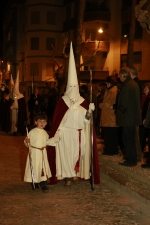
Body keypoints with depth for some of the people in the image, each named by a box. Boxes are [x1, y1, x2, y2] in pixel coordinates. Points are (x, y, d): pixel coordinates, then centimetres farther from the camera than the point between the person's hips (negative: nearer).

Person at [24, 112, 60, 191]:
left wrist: (56, 138, 17)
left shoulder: (45, 133, 8)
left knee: (43, 167, 5)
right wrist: (27, 142, -29)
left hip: (43, 152, 5)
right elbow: (27, 142, -7)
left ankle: (43, 184, 11)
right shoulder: (32, 132, -10)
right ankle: (35, 184, 18)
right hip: (34, 152, -5)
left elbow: (47, 142, 20)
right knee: (34, 167, 2)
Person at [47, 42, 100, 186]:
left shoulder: (82, 101, 5)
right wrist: (57, 132, -9)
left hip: (78, 134, 3)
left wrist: (90, 111, -18)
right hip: (65, 133, -2)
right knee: (66, 154, -2)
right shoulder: (62, 101, -2)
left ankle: (75, 173, 21)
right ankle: (67, 176, 3)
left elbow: (86, 119, -1)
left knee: (77, 153, 7)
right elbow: (56, 119, -3)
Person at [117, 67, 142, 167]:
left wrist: (120, 112, -6)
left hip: (127, 117, -10)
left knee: (128, 139, -1)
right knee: (131, 139, 17)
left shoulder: (126, 86, -19)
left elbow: (124, 103, -21)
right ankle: (133, 159, 25)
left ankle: (131, 160, 5)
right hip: (134, 116, 10)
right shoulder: (135, 84, 11)